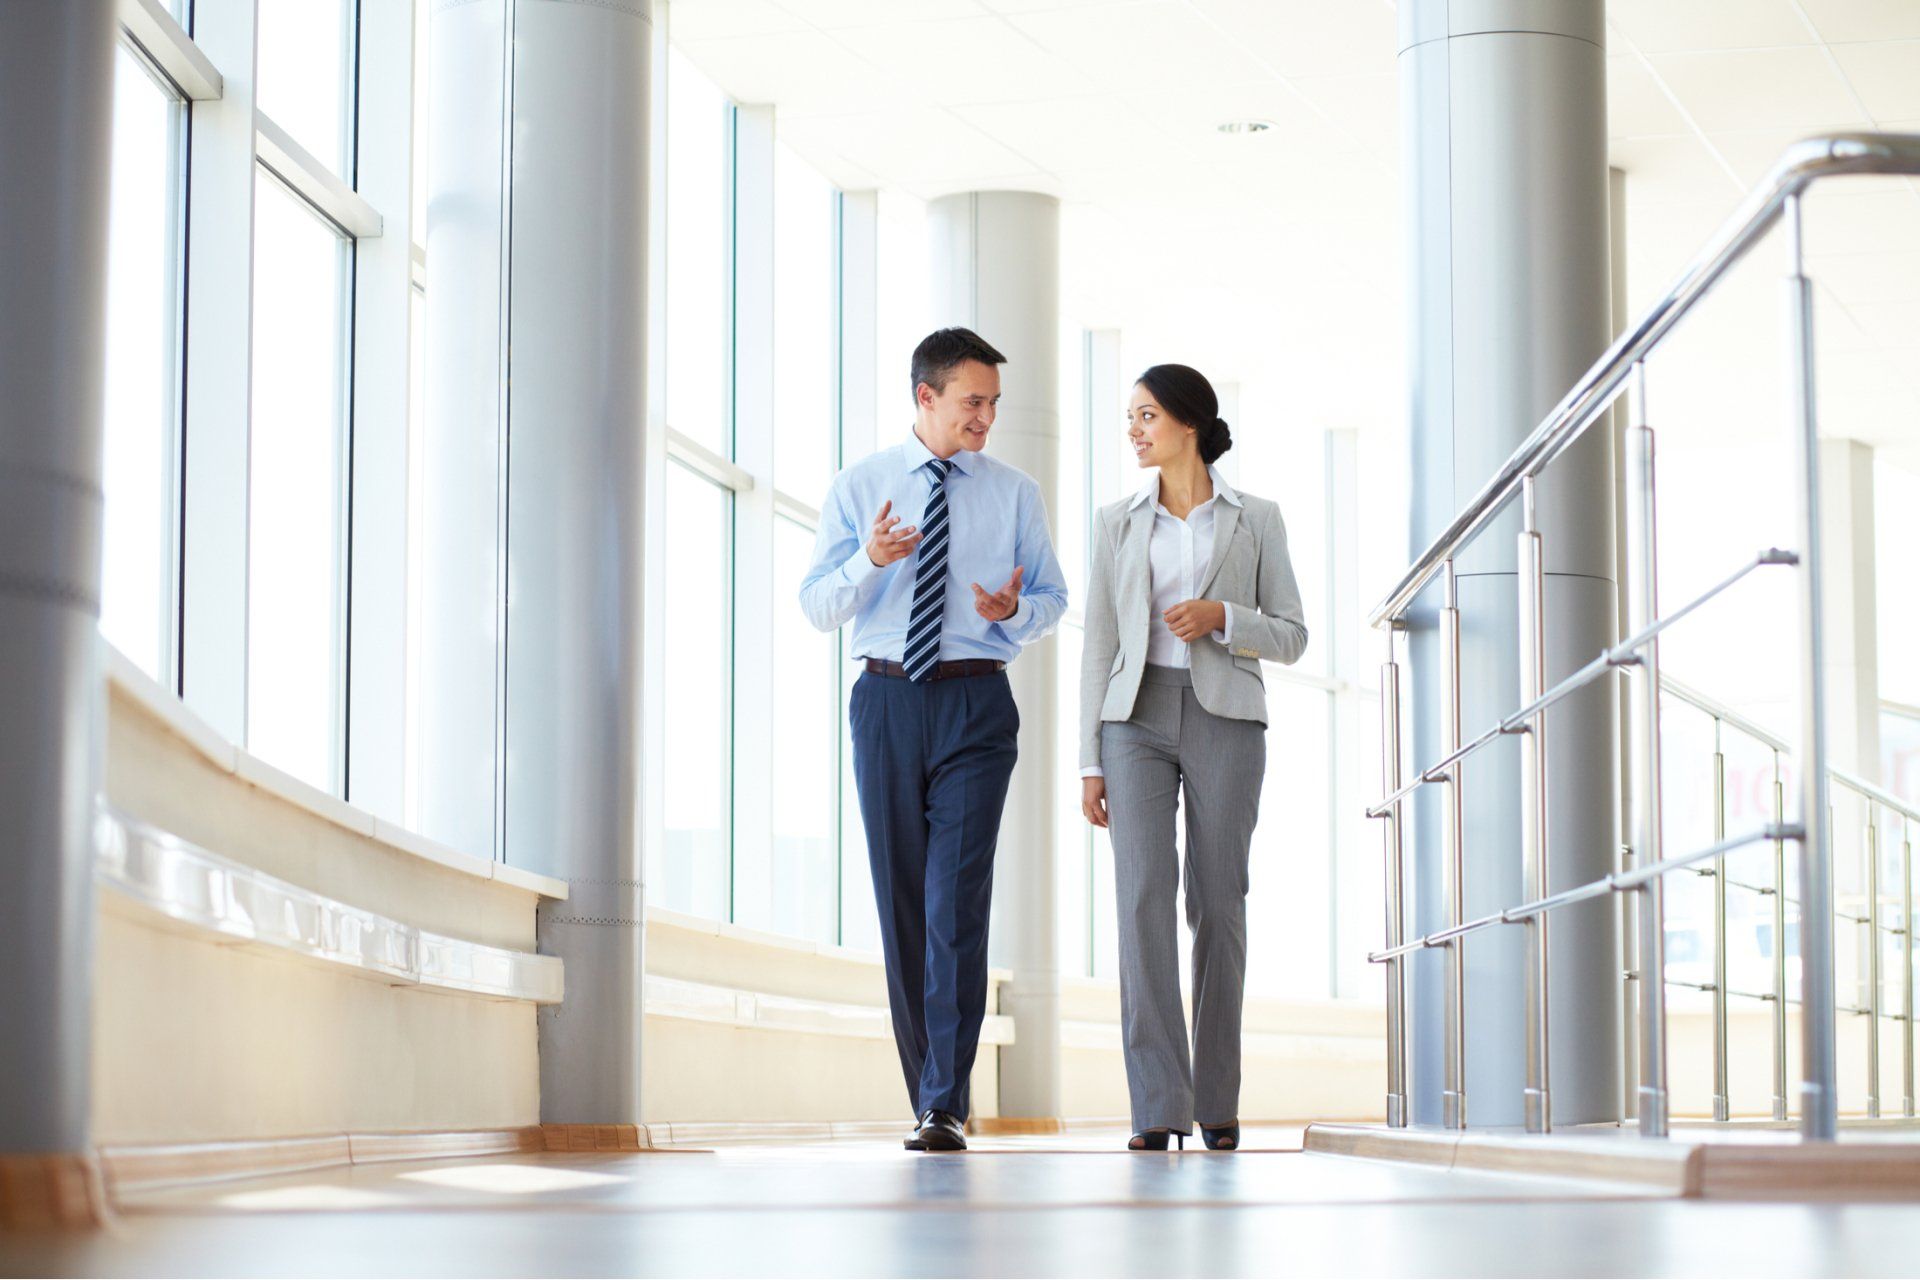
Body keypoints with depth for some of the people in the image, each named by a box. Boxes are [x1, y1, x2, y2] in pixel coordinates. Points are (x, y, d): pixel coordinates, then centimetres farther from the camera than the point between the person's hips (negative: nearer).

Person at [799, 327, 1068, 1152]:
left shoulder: (1015, 495, 8)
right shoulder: (857, 489, 7)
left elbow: (1053, 600, 13)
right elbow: (816, 607, 4)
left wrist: (1014, 610, -11)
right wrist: (868, 561, -16)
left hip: (975, 703, -1)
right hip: (886, 698, 2)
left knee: (957, 900, -12)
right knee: (901, 901, 5)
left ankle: (945, 1108, -13)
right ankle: (926, 1096, 16)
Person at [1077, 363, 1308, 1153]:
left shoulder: (1255, 520, 7)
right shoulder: (1117, 524, 12)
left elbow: (1291, 638, 6)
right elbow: (1099, 647, 10)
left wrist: (1221, 617, -13)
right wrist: (1090, 762, 4)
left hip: (1225, 720, -1)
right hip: (1138, 720, 1)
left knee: (1218, 905, 0)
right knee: (1144, 897, -14)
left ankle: (1217, 1103, 12)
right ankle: (1158, 1107, -17)